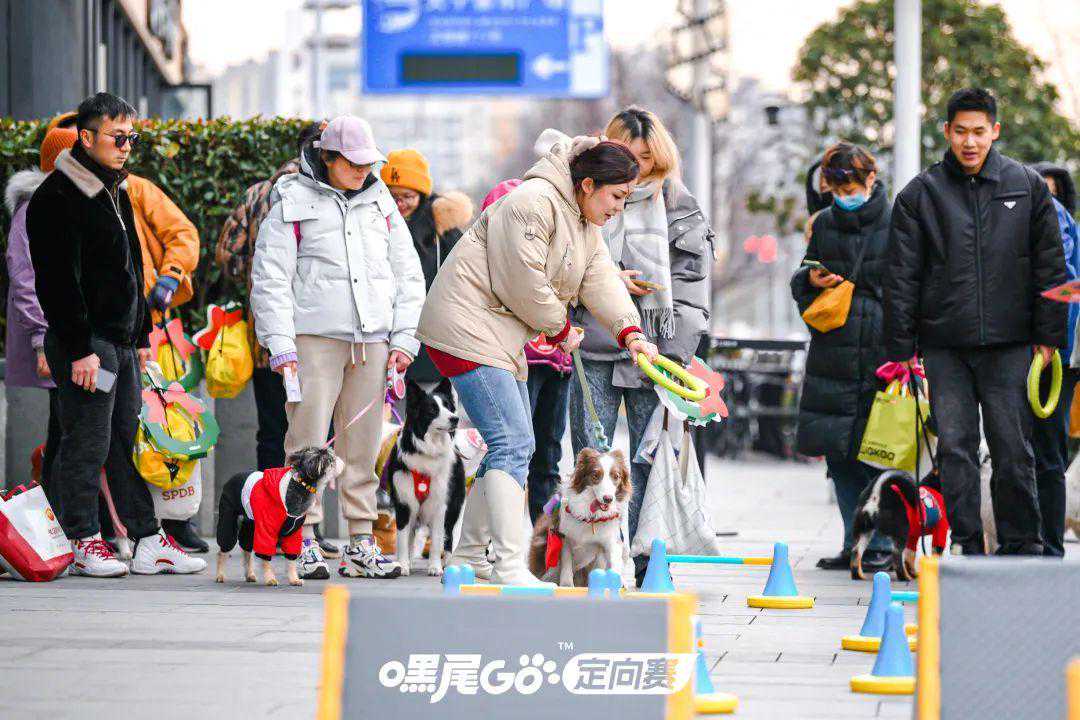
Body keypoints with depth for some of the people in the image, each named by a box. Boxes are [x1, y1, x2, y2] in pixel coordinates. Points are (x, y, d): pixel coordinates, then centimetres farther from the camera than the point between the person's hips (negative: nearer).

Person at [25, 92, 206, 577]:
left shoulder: (116, 192, 16)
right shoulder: (58, 199, -13)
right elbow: (60, 281, -18)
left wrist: (142, 334, 20)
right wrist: (80, 350, -22)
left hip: (122, 342, 9)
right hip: (85, 343, -9)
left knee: (132, 443, 10)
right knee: (87, 445, -4)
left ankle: (149, 542, 13)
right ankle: (84, 545, 3)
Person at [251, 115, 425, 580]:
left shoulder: (380, 202, 15)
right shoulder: (293, 203, 2)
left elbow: (408, 275, 19)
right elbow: (270, 280, -1)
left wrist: (404, 340, 9)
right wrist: (281, 345, -10)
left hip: (371, 342, 4)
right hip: (314, 337, -4)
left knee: (362, 446, 4)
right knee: (309, 443, -8)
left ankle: (361, 544, 9)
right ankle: (304, 542, -4)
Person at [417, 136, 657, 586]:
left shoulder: (586, 224, 15)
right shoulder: (534, 203, -19)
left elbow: (601, 279, 7)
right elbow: (525, 284, -21)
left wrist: (629, 331, -10)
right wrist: (560, 330, -6)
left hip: (501, 338, 11)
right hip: (467, 327, -11)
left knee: (513, 445, 15)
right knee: (513, 444, -18)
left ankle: (468, 556, 25)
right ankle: (510, 567, -23)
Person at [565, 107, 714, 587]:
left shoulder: (678, 207, 7)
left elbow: (691, 279, 3)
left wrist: (678, 351, -5)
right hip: (594, 348, 1)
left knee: (649, 457, -1)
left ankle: (644, 557, 2)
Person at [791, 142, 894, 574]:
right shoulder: (824, 225, 12)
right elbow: (800, 286, 22)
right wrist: (810, 280, -2)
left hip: (882, 355, -5)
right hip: (833, 355, 5)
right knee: (838, 453, 5)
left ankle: (882, 545, 3)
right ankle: (855, 544, 14)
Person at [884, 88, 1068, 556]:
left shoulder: (1027, 188, 6)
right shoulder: (920, 195, 4)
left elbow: (1050, 267, 9)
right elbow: (901, 279, 4)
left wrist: (1048, 337, 2)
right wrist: (900, 351, -1)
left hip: (1009, 344, 0)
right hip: (944, 346, 0)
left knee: (1013, 448, 1)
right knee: (955, 447, -1)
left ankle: (1021, 545, 8)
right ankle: (967, 545, 4)